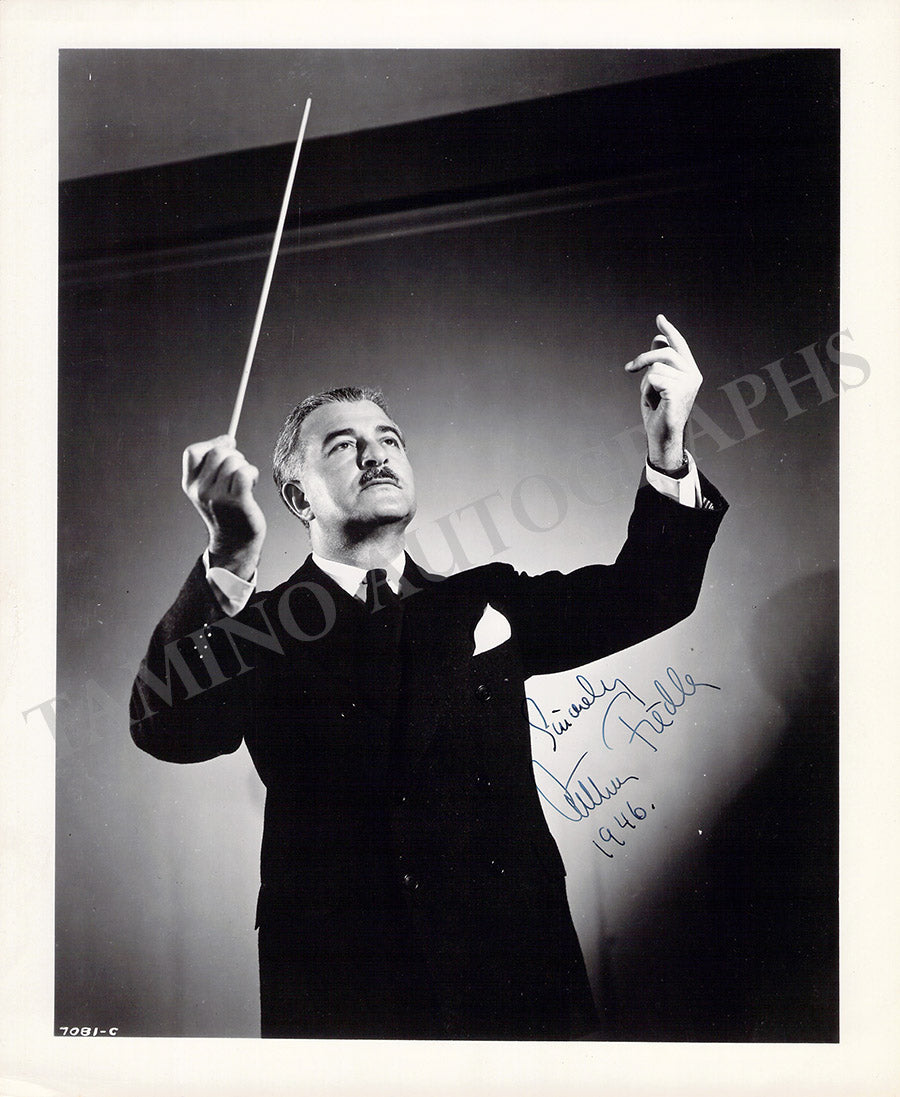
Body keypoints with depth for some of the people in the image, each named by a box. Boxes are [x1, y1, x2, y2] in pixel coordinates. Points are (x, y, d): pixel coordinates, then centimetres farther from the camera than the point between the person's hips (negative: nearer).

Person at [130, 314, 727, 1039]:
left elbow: (646, 594, 1)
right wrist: (233, 559, -32)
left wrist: (667, 447, -15)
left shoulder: (485, 601, 11)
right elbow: (167, 727, -17)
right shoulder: (259, 628, 1)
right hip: (340, 998, -2)